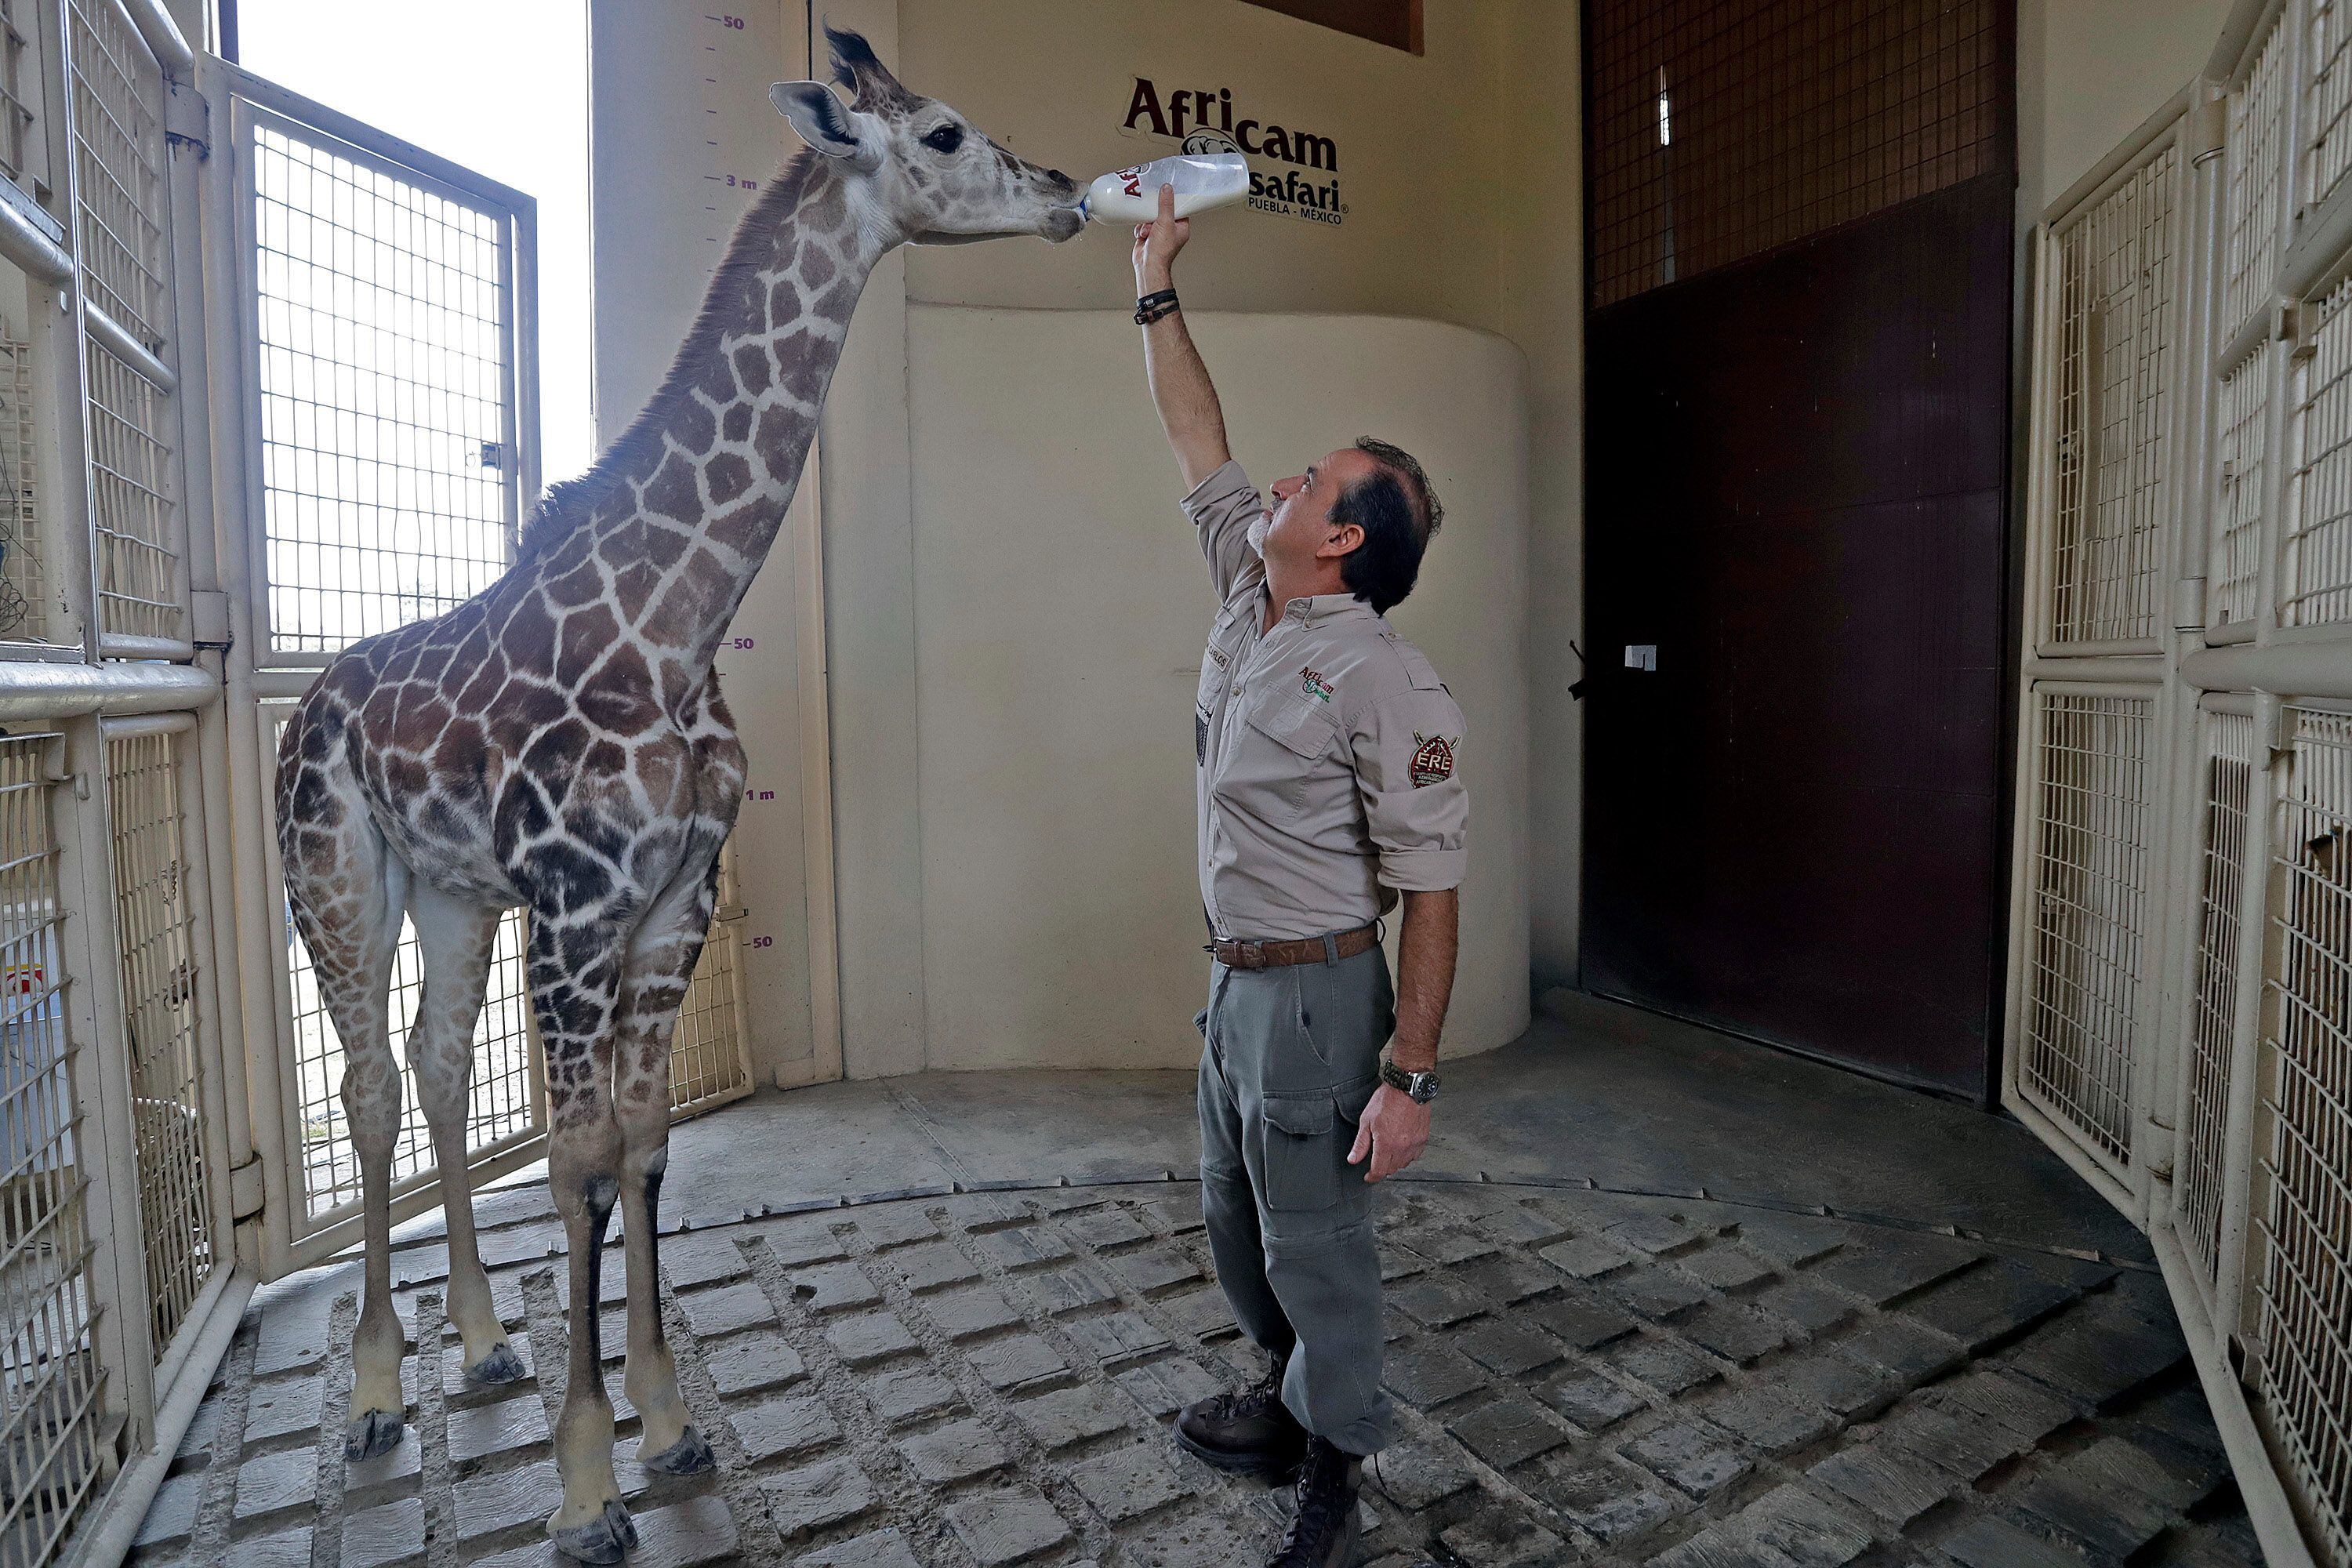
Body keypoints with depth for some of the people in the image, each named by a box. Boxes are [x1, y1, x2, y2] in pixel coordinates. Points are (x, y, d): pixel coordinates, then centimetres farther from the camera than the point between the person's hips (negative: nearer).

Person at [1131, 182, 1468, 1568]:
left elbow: (1431, 889, -21)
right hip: (1237, 980, 9)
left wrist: (1413, 1078, -22)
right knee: (1239, 1222, 22)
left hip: (1317, 995, -8)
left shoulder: (1386, 683, -20)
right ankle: (1291, 1402, 45)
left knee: (1316, 1245, 7)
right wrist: (1159, 289, 16)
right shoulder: (1249, 600, 3)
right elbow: (1200, 443, 14)